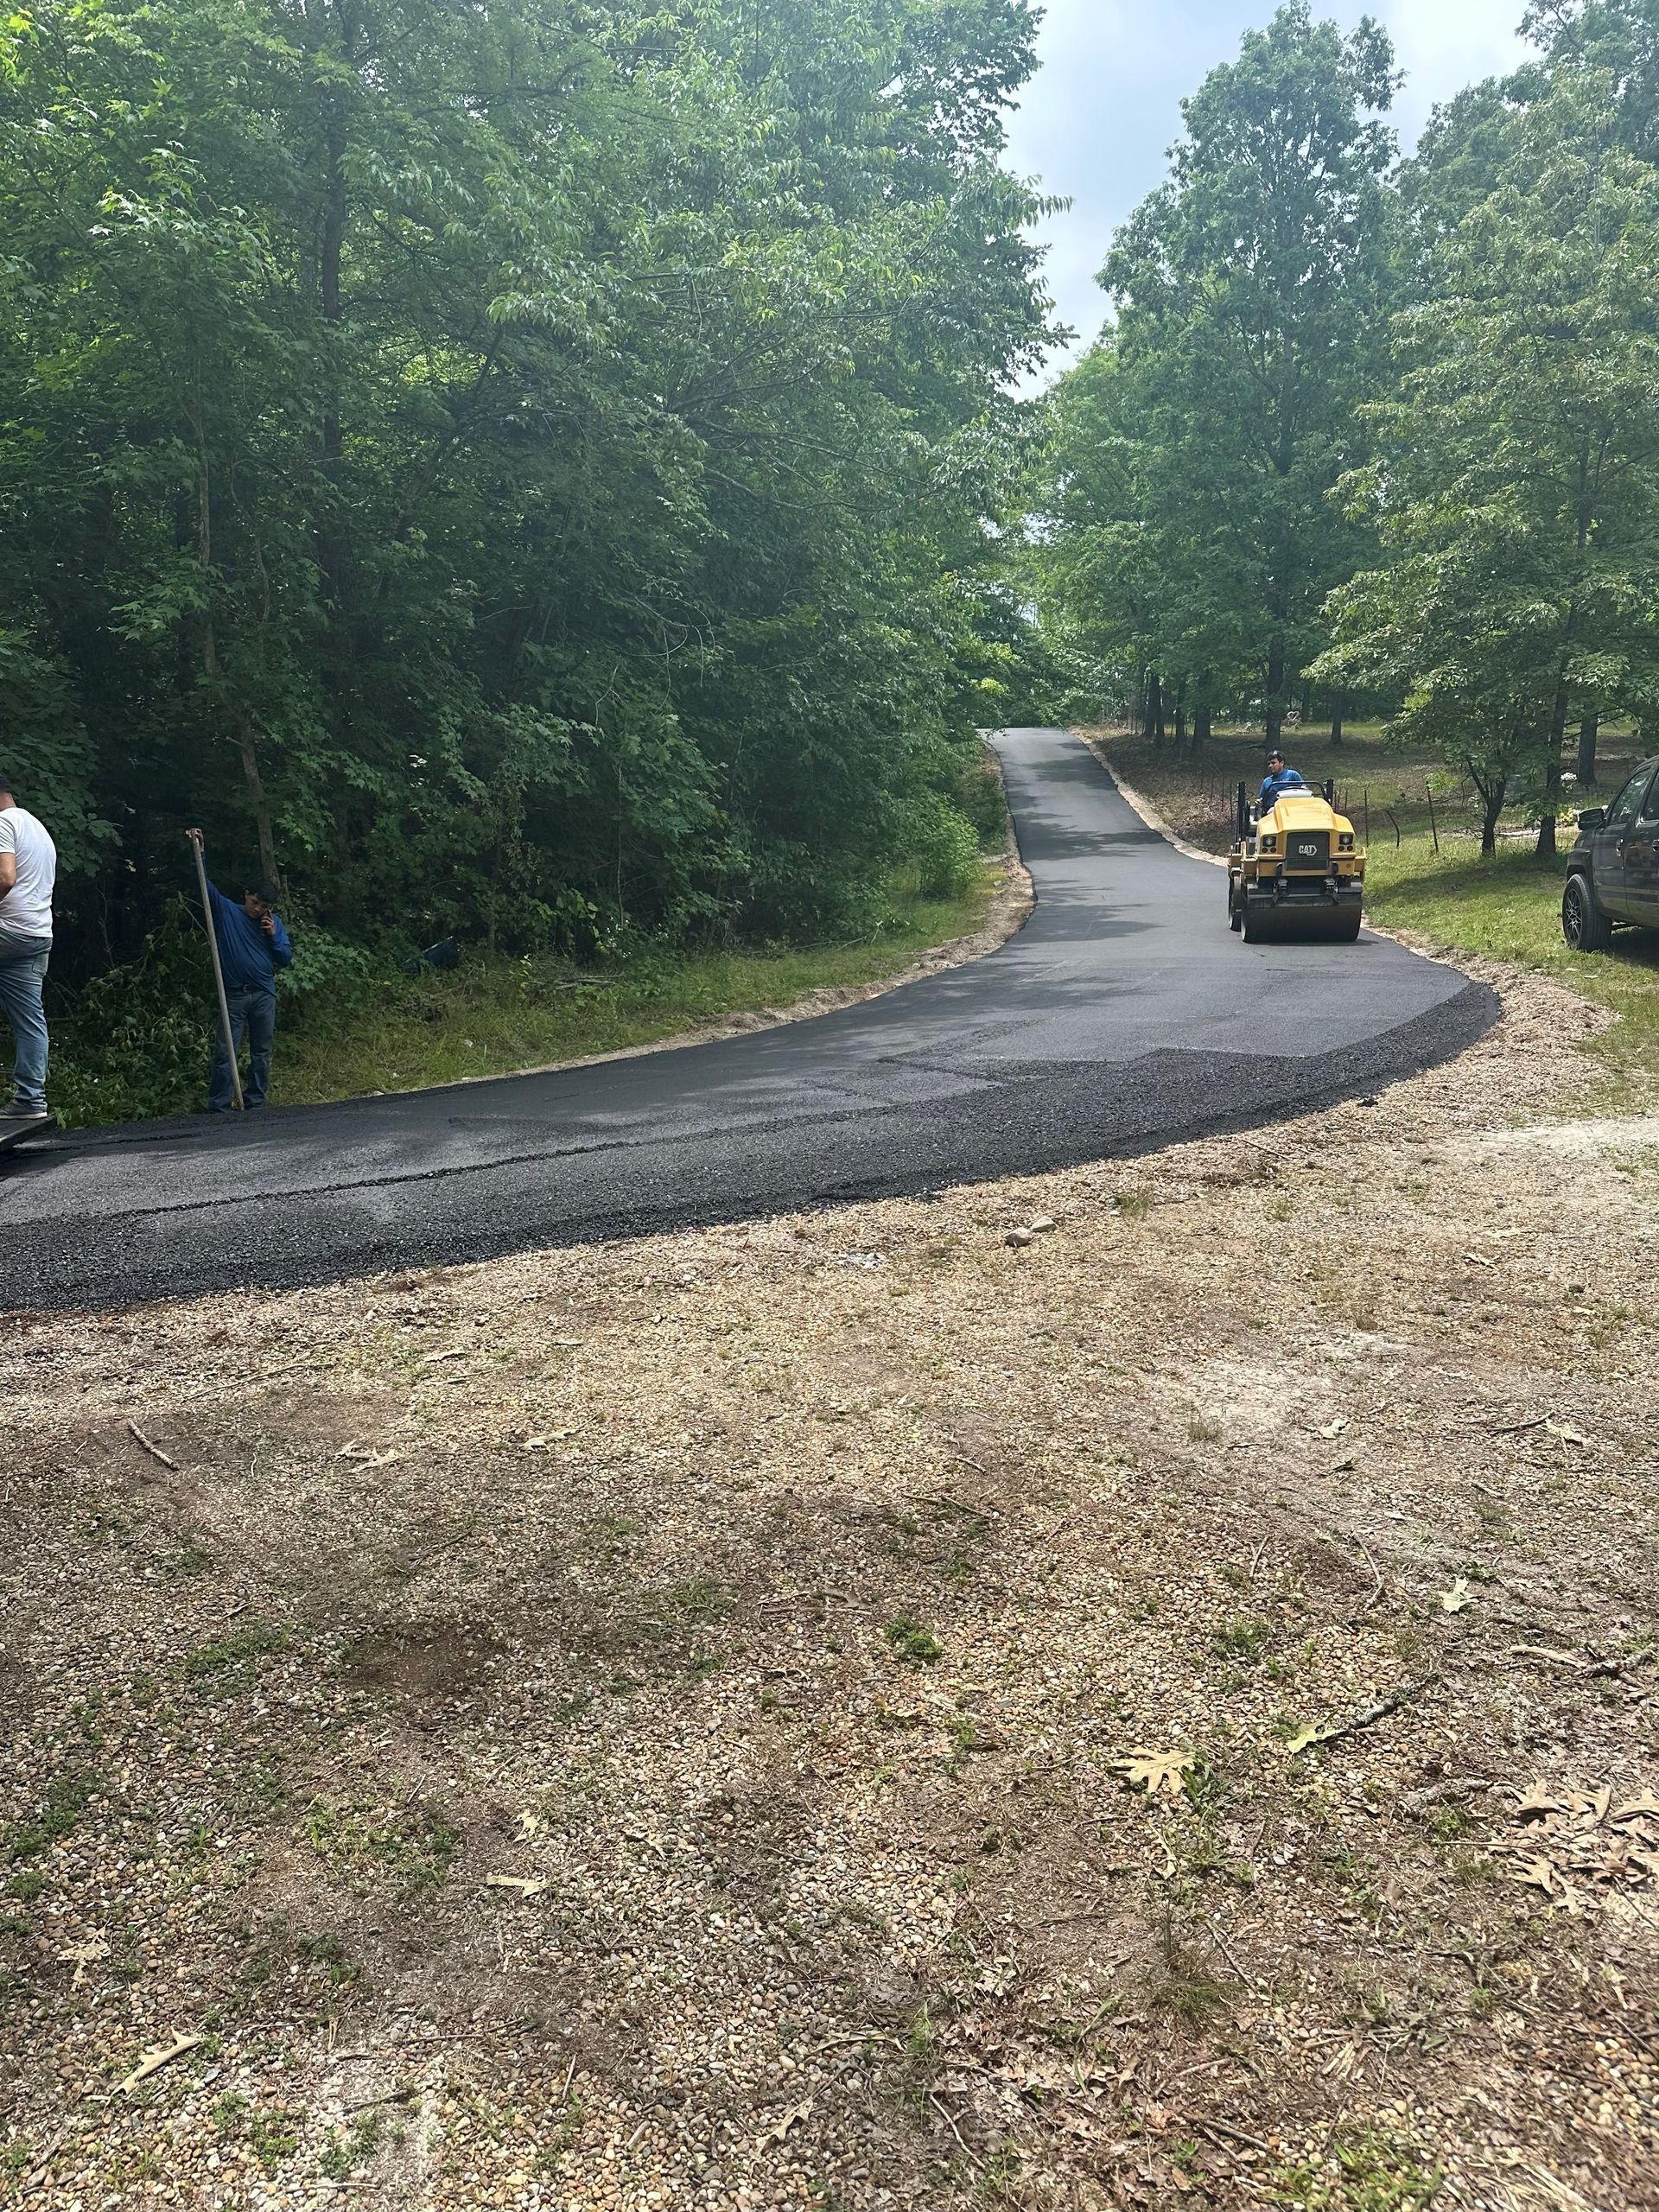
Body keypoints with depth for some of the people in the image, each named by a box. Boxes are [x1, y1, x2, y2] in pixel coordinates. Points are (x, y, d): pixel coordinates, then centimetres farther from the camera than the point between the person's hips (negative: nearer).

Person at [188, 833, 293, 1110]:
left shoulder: (274, 922, 9)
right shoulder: (226, 910, 3)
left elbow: (286, 958, 8)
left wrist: (274, 937, -8)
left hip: (264, 996, 3)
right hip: (233, 996, -2)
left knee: (261, 1053, 6)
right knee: (225, 1053, -6)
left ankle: (255, 1103, 14)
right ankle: (218, 1108, -7)